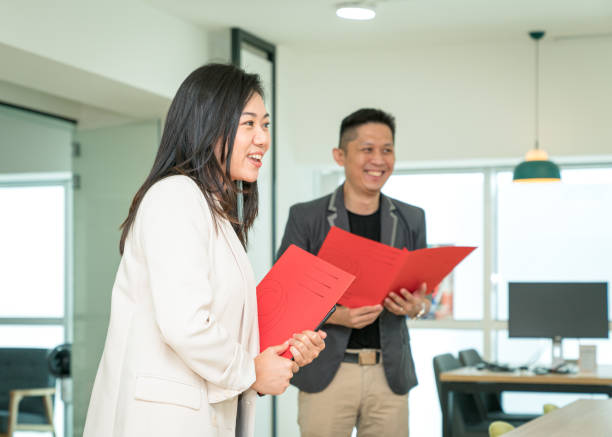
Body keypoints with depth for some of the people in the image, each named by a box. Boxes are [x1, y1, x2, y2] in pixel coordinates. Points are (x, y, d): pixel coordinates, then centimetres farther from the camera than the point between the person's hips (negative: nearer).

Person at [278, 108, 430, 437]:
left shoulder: (411, 220, 10)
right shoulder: (305, 217, 1)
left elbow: (423, 294, 16)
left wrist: (416, 307, -8)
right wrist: (333, 314, -18)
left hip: (390, 373, 3)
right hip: (325, 372, -2)